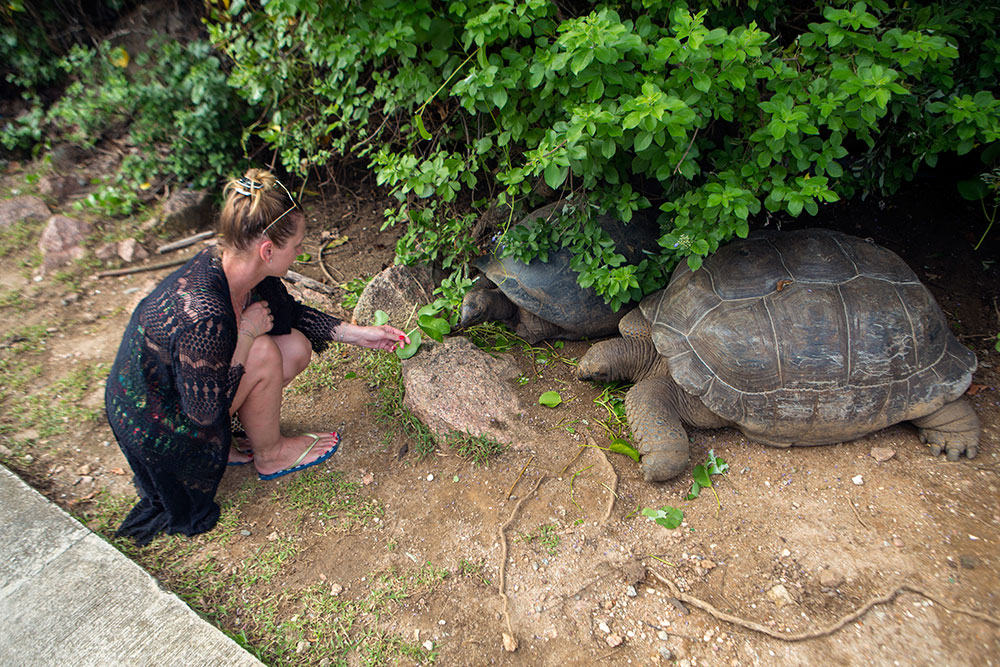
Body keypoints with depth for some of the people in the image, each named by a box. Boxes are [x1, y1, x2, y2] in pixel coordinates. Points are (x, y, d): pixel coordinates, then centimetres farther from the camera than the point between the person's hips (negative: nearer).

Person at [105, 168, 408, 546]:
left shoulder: (238, 268, -14)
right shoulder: (202, 315, -38)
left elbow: (290, 312, 5)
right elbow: (205, 411, -27)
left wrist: (358, 334, 2)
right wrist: (246, 334, -26)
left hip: (189, 378, 8)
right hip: (154, 425, -7)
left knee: (297, 347, -2)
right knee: (263, 354, -25)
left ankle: (222, 442, 11)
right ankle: (270, 454, 2)